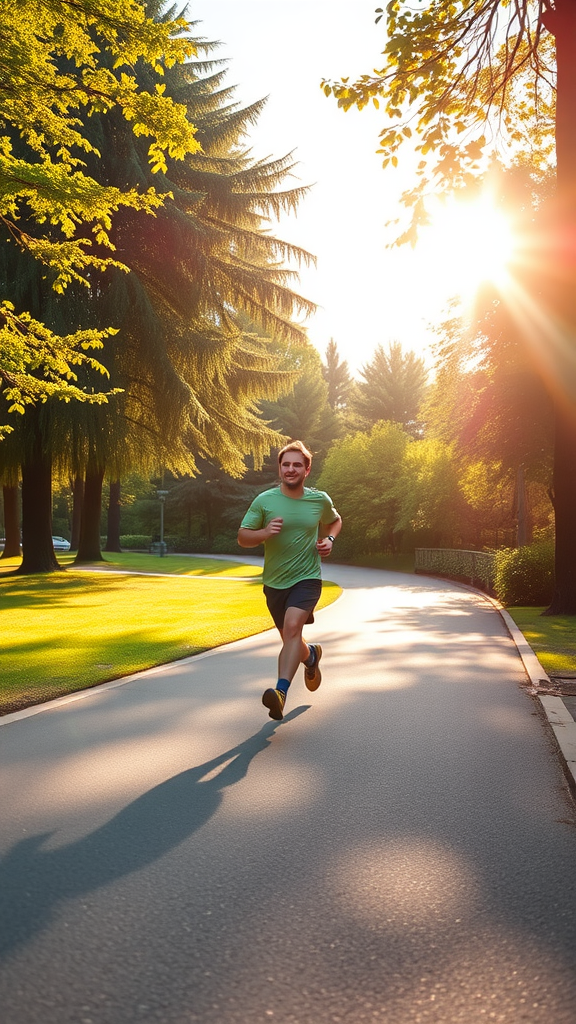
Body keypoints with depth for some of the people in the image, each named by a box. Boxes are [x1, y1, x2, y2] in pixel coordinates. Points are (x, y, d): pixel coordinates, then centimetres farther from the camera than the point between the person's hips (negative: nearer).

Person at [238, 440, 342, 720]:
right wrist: (265, 532, -25)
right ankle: (311, 655, 51)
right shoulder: (264, 501, -6)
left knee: (292, 626, -27)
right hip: (274, 582, 2)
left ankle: (281, 691, -33)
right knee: (289, 639, 16)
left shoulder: (320, 500, -1)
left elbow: (335, 521, 21)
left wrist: (329, 540, -1)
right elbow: (242, 538, -4)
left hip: (307, 578, -2)